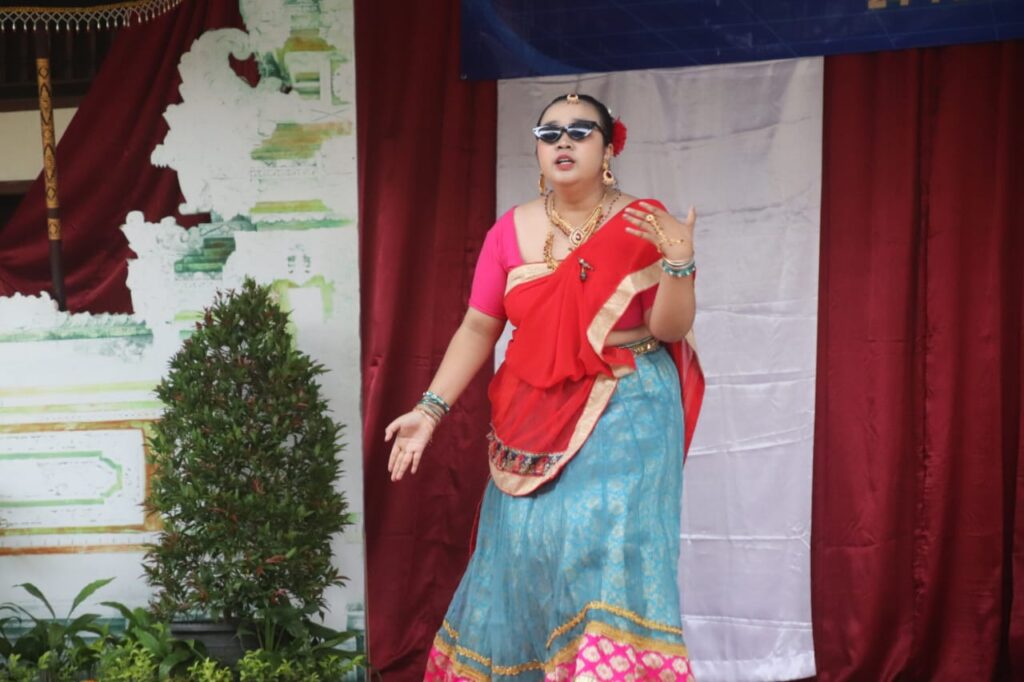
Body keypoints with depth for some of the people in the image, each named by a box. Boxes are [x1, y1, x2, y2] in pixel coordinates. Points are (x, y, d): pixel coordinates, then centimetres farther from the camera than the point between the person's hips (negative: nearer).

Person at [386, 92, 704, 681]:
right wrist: (431, 409, -3)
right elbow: (477, 329, 3)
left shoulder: (645, 224, -5)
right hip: (535, 419, 3)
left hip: (626, 414, -2)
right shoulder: (511, 231, 1)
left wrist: (680, 262, -23)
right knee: (525, 545, 6)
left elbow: (670, 329, -6)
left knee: (609, 541, -12)